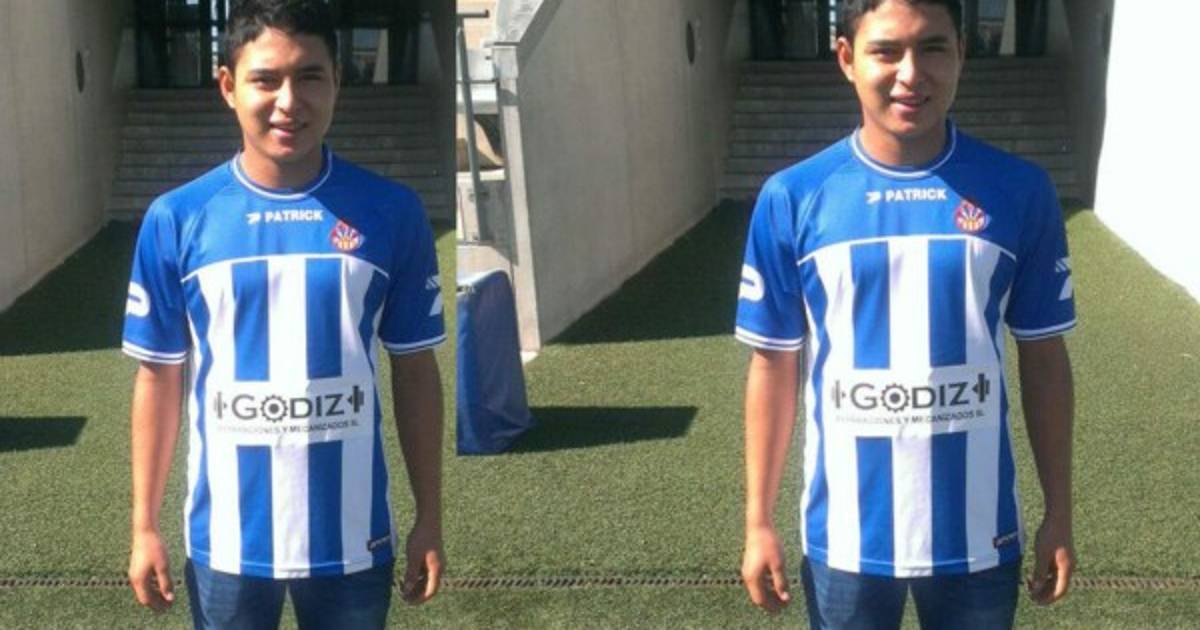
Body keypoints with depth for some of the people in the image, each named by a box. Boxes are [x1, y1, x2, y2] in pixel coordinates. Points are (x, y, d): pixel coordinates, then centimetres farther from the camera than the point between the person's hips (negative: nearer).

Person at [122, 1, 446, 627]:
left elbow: (415, 371, 1)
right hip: (227, 540, 0)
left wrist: (429, 520, 2)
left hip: (353, 538, 0)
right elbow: (159, 377, 2)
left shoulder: (392, 212, -6)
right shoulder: (176, 219, -7)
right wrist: (144, 526, 2)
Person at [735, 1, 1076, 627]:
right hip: (847, 535, 0)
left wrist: (1058, 513, 4)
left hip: (978, 534, 1)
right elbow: (773, 366, 0)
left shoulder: (1020, 190, -5)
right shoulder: (792, 199, -7)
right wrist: (759, 521, 1)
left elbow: (1044, 357, 3)